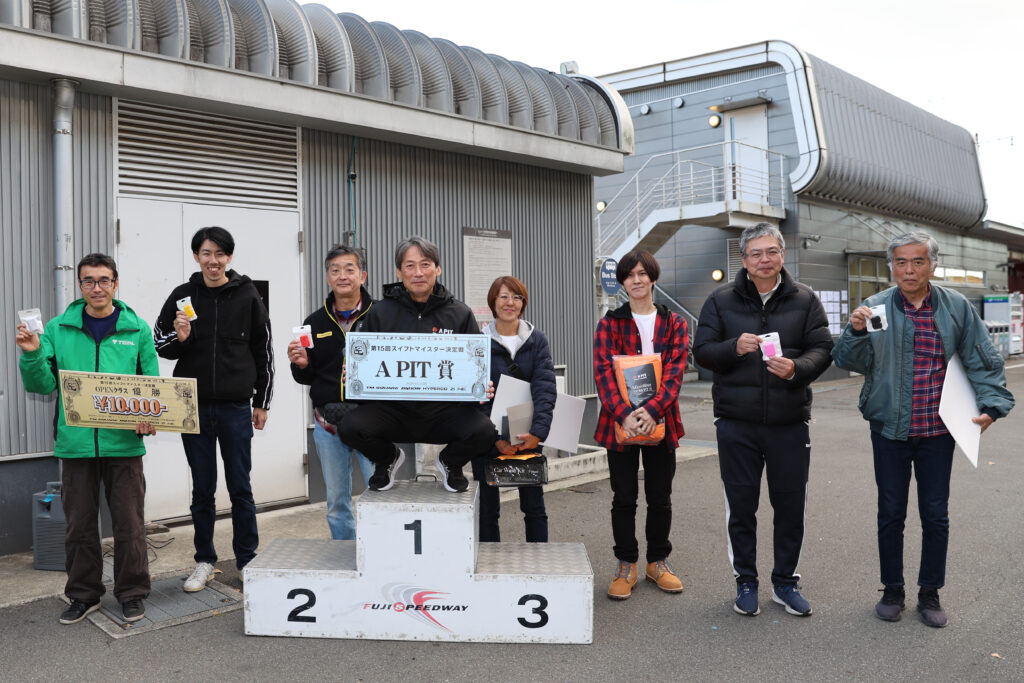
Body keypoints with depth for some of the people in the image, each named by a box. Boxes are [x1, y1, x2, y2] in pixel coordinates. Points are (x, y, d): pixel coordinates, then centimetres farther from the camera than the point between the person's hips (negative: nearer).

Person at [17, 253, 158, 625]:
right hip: (75, 442, 1)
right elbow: (42, 385, 3)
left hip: (123, 442, -1)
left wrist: (149, 416, -13)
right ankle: (84, 594, 29)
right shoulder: (58, 329, 5)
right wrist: (32, 355, -15)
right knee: (80, 524, 13)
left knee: (129, 524, 5)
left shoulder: (137, 329, 3)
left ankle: (132, 593, 21)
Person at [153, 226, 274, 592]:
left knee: (240, 489, 4)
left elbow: (264, 352, 5)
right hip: (194, 407, 1)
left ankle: (247, 561, 18)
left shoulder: (247, 296, 0)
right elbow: (159, 345, 9)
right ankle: (204, 561, 23)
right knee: (202, 489, 10)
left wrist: (262, 403, 5)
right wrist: (179, 337, -14)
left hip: (236, 407, -1)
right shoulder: (183, 296, 2)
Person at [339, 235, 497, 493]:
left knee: (484, 431, -27)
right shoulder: (380, 313, 5)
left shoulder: (459, 314, 5)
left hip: (443, 411, 0)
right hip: (393, 409, 0)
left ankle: (450, 463, 12)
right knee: (349, 427, -26)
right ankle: (387, 459, 12)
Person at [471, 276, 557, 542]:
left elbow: (545, 387, -7)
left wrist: (538, 431, -21)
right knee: (488, 506, 6)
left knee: (534, 505, 6)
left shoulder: (537, 340, 3)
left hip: (528, 436, 2)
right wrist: (496, 437, -19)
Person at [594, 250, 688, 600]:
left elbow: (675, 371, -6)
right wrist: (624, 414, -23)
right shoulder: (609, 323, 2)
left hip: (660, 422, 1)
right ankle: (626, 566, 19)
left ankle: (657, 562, 27)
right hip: (619, 423, -1)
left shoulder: (674, 323, 5)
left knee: (660, 497, 11)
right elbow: (603, 372, -8)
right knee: (624, 498, 6)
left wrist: (653, 410, -22)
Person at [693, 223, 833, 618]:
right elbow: (701, 351, 2)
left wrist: (797, 368, -20)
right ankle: (746, 582, 25)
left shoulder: (804, 300, 5)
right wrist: (734, 348, -18)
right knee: (741, 506, 8)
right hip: (736, 424, 0)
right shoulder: (721, 301, 3)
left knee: (790, 506, 9)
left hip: (789, 422, 1)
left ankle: (785, 582, 27)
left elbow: (822, 350, 1)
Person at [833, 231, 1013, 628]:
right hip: (889, 430, -1)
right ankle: (892, 591, 24)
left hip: (938, 431, 1)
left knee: (935, 515, 10)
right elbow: (851, 361, -8)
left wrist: (992, 404, -6)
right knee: (890, 513, 9)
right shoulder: (876, 308, -4)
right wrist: (856, 331, -26)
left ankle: (930, 592, 26)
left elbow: (982, 361, 5)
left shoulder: (957, 308, 1)